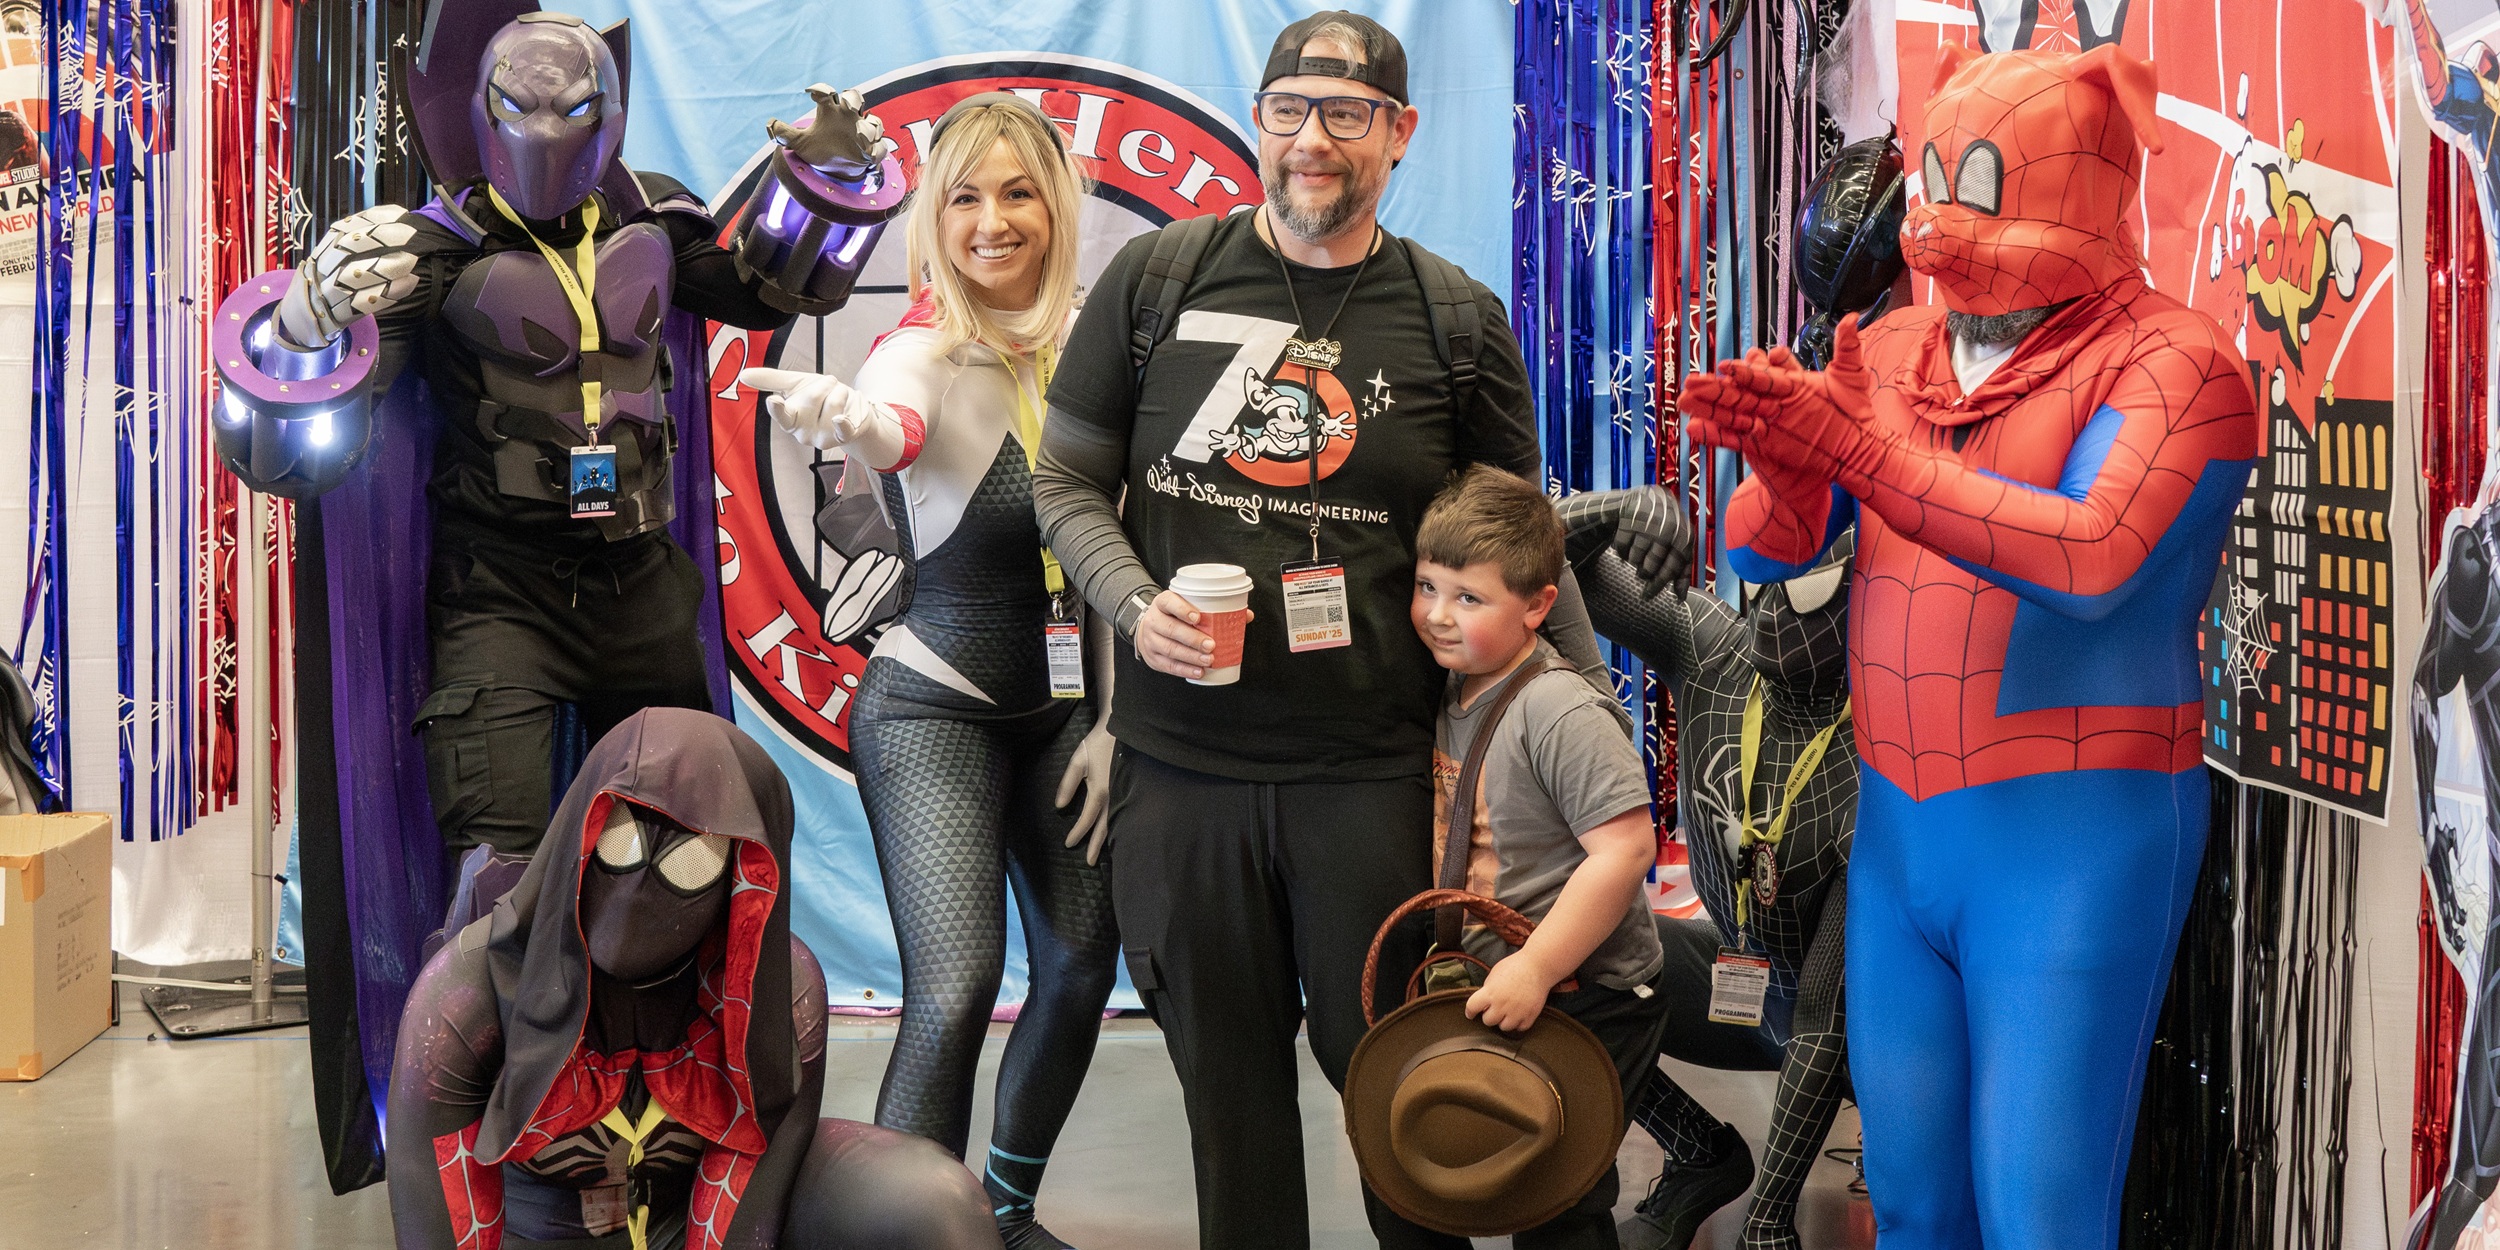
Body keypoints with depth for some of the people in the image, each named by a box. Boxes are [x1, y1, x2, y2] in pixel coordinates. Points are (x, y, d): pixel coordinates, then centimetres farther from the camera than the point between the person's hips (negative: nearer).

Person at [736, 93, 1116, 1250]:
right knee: (955, 990, -18)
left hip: (1064, 707, 6)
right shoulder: (927, 346, -15)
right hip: (934, 706, -6)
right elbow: (893, 424, -40)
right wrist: (838, 416, -64)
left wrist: (1113, 720, 4)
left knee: (1083, 962, 12)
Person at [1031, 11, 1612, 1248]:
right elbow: (1066, 481, 8)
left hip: (1373, 772, -1)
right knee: (1225, 1067, 12)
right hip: (1181, 762, 1)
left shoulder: (1456, 318, 3)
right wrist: (1135, 603, -10)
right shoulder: (1156, 278, 3)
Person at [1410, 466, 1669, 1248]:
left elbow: (1626, 847, -27)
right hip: (1491, 988, 8)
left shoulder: (1559, 712, -21)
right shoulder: (1454, 695, 5)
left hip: (1587, 999, -8)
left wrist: (1536, 967, -27)